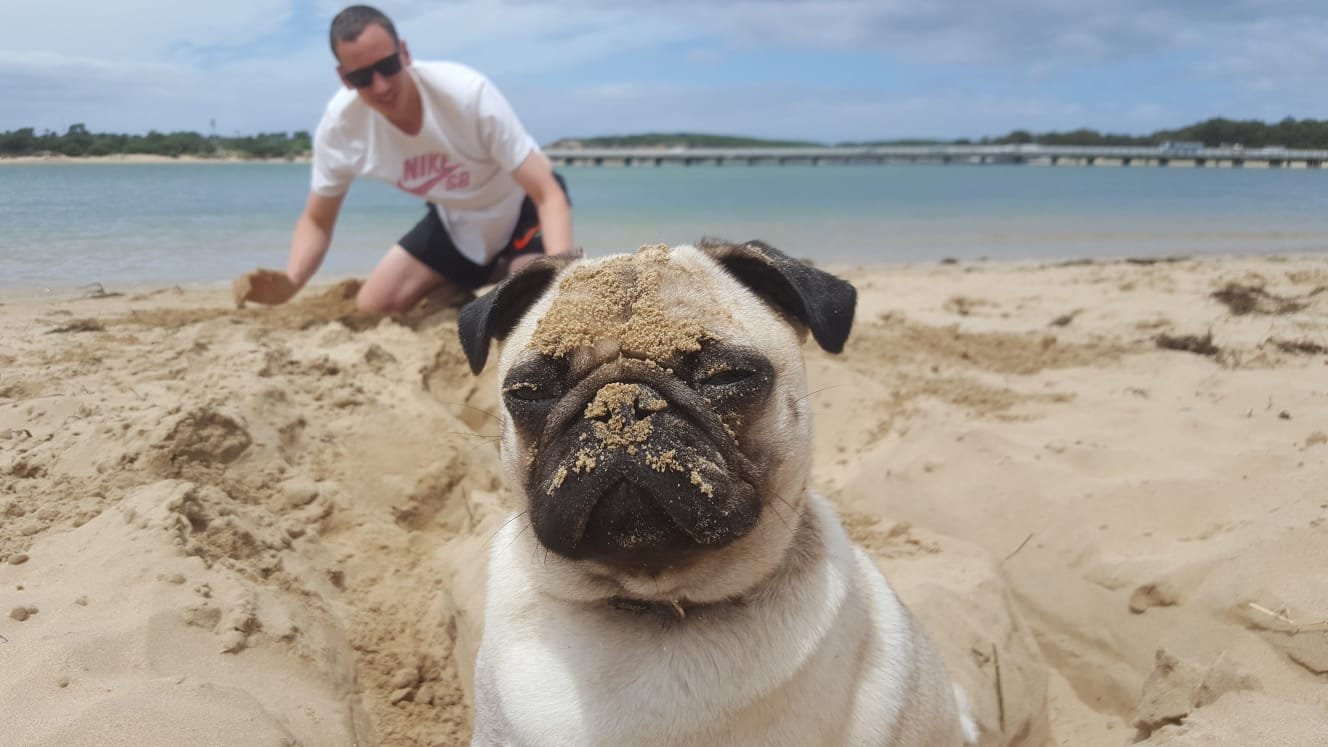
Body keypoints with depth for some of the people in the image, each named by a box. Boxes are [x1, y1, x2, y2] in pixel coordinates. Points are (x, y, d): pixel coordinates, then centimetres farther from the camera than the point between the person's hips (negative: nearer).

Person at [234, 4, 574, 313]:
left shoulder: (467, 94, -35)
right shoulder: (339, 124, -21)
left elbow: (548, 195, -34)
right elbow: (317, 221, -8)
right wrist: (290, 282, -30)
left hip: (522, 207, -4)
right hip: (455, 219, 5)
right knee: (372, 308, -2)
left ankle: (510, 276, 9)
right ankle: (487, 277, 17)